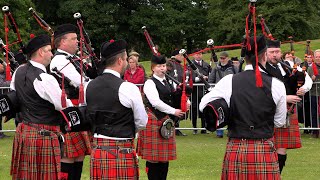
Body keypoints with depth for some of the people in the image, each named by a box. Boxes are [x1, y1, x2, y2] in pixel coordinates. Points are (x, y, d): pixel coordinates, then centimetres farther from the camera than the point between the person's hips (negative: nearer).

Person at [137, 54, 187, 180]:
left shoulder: (168, 82, 15)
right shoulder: (150, 83, -8)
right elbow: (156, 103, -18)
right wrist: (173, 111, -18)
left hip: (166, 121, 7)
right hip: (153, 121, -7)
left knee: (165, 155, 8)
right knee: (153, 155, -3)